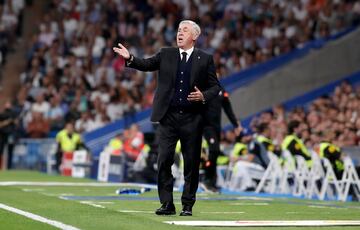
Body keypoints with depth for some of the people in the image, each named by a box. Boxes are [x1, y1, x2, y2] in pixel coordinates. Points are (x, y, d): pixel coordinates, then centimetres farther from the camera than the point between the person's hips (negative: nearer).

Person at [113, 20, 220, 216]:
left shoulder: (205, 59, 5)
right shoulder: (166, 54, 11)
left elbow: (215, 86, 6)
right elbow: (147, 65, 4)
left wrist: (203, 96, -12)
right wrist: (130, 58, -12)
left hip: (192, 118, -1)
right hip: (168, 117, 1)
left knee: (191, 163, 3)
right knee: (164, 161, -2)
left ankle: (188, 205, 12)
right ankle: (167, 204, 5)